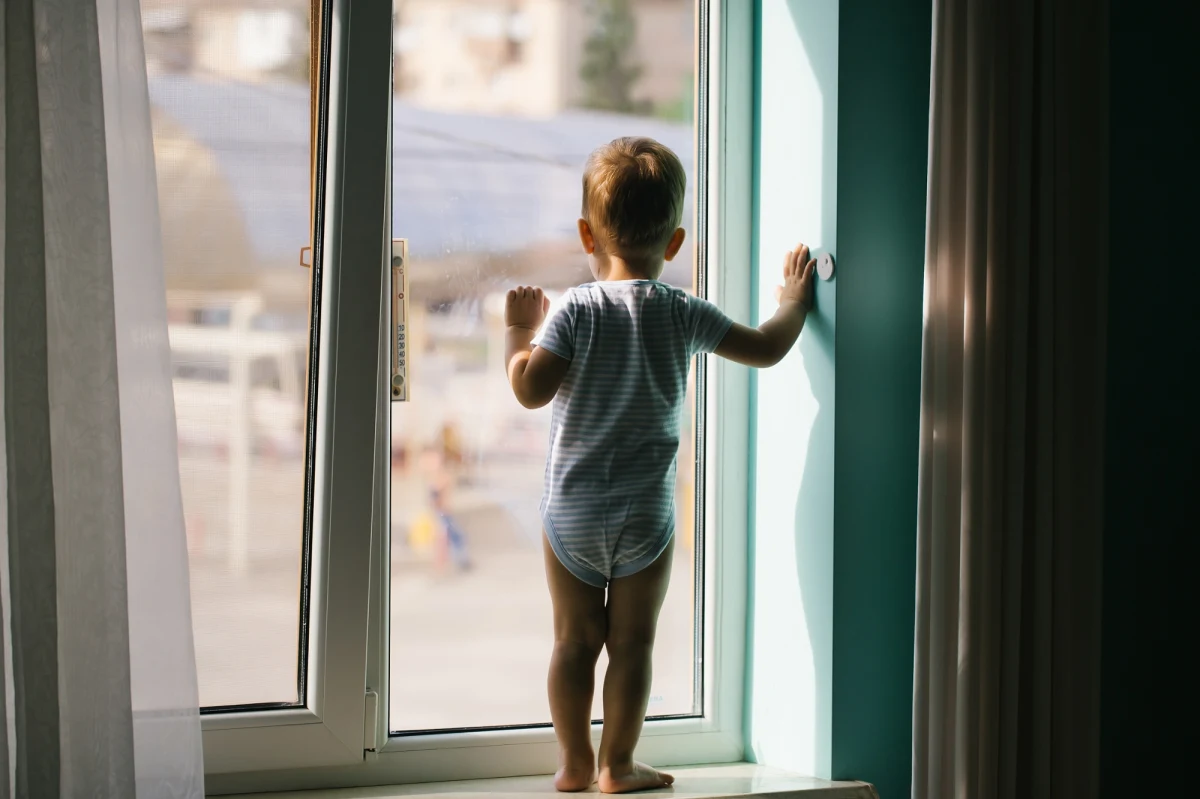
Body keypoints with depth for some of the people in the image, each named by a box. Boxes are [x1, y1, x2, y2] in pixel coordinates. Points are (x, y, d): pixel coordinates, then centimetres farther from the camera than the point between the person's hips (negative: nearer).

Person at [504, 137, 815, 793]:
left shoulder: (575, 311, -9)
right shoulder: (685, 315, -4)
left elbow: (530, 390, -13)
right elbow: (767, 349, 5)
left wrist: (518, 332, 4)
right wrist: (793, 301, 24)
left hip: (571, 511, 0)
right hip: (646, 513, 0)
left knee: (574, 639, 10)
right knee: (632, 642, 7)